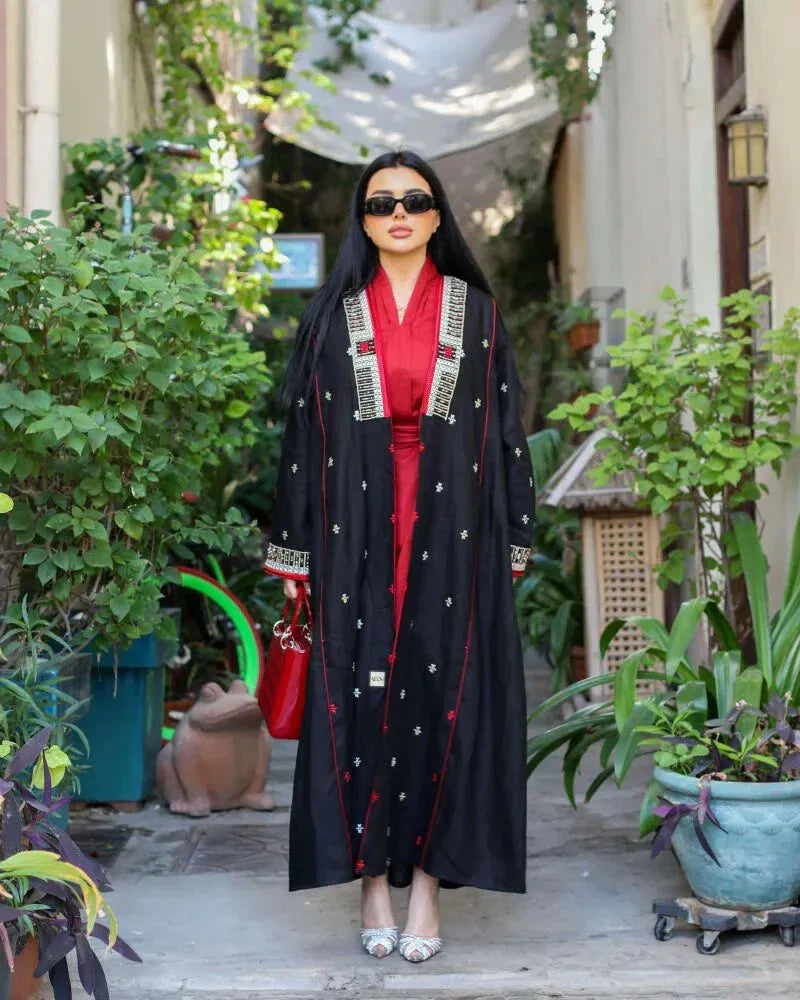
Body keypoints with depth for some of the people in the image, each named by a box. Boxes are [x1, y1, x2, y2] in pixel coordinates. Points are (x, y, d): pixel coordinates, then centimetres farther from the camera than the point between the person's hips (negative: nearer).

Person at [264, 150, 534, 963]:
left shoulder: (474, 311, 8)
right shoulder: (334, 314, 7)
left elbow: (503, 424, 7)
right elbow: (304, 428, 5)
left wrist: (513, 541, 2)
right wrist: (294, 551, 1)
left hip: (451, 528, 0)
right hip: (358, 530, 0)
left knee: (442, 690, 0)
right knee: (360, 693, 0)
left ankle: (428, 881, 9)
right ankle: (373, 879, 10)